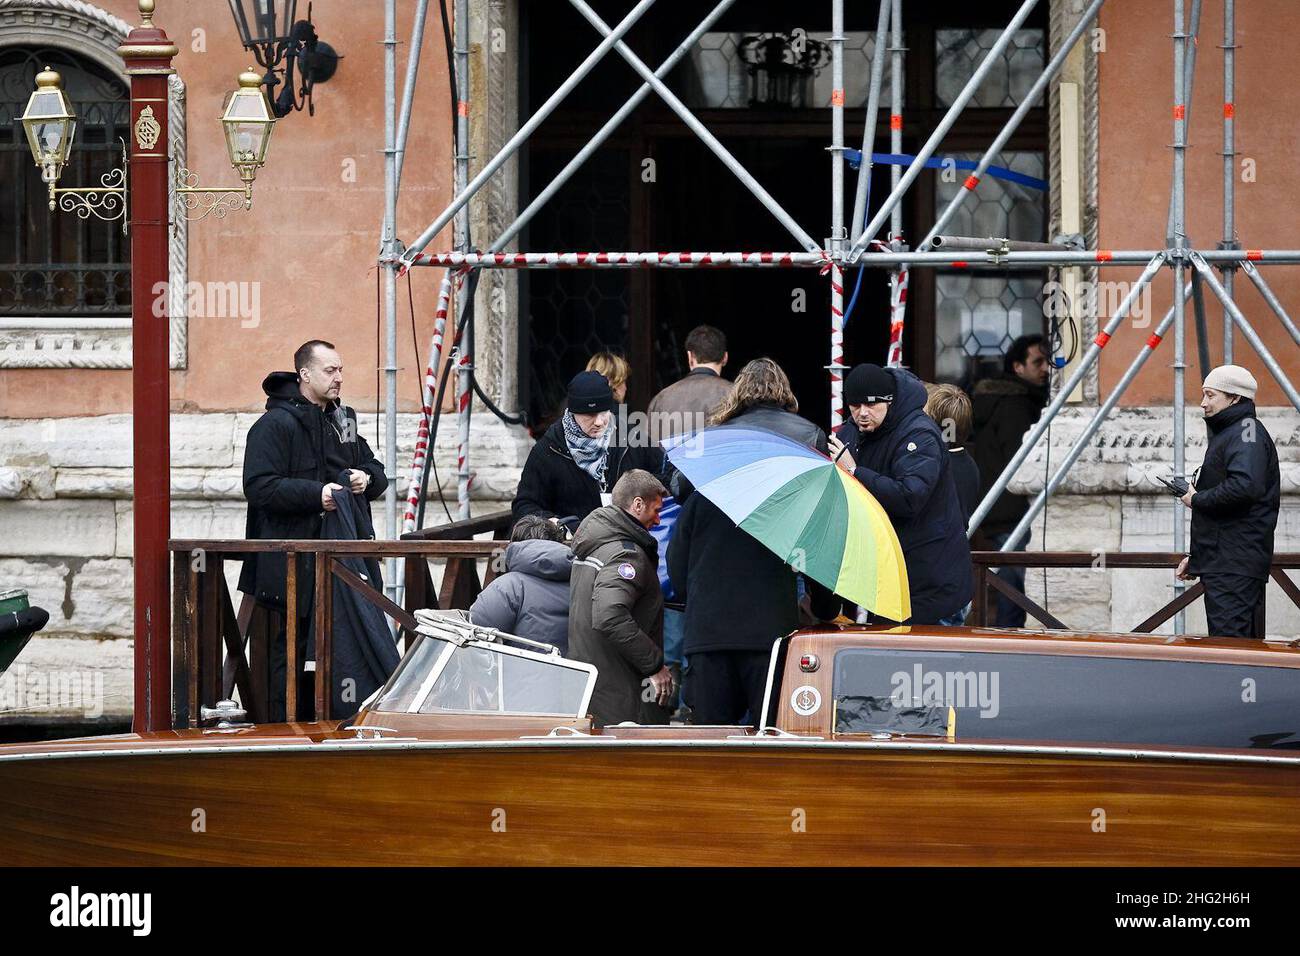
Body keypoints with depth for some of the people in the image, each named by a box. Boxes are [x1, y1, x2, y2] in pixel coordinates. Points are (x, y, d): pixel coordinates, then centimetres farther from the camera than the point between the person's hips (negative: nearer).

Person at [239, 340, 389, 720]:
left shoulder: (342, 420, 18)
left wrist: (367, 478, -2)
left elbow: (376, 471, 23)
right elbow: (259, 486, -17)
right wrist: (315, 494, -25)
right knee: (292, 646, -5)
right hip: (294, 561, -8)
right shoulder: (276, 424, -8)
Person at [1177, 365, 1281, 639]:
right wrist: (1195, 556, 26)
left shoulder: (1246, 431, -9)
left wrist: (1197, 499, -12)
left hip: (1235, 567, -11)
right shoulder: (1226, 433, 23)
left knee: (1228, 639, -16)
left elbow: (1244, 487, -27)